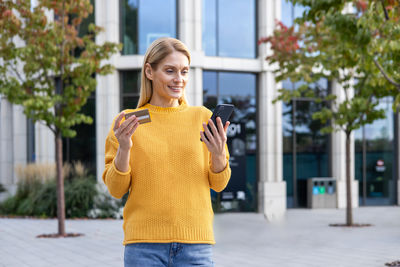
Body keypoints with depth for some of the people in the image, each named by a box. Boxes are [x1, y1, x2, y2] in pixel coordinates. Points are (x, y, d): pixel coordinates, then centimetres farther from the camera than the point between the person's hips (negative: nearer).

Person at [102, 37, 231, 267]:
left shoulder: (202, 118, 9)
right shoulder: (127, 122, 5)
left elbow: (219, 184, 9)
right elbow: (116, 189, 4)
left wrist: (218, 153, -11)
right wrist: (124, 148, -12)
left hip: (195, 242, 1)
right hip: (145, 245, -1)